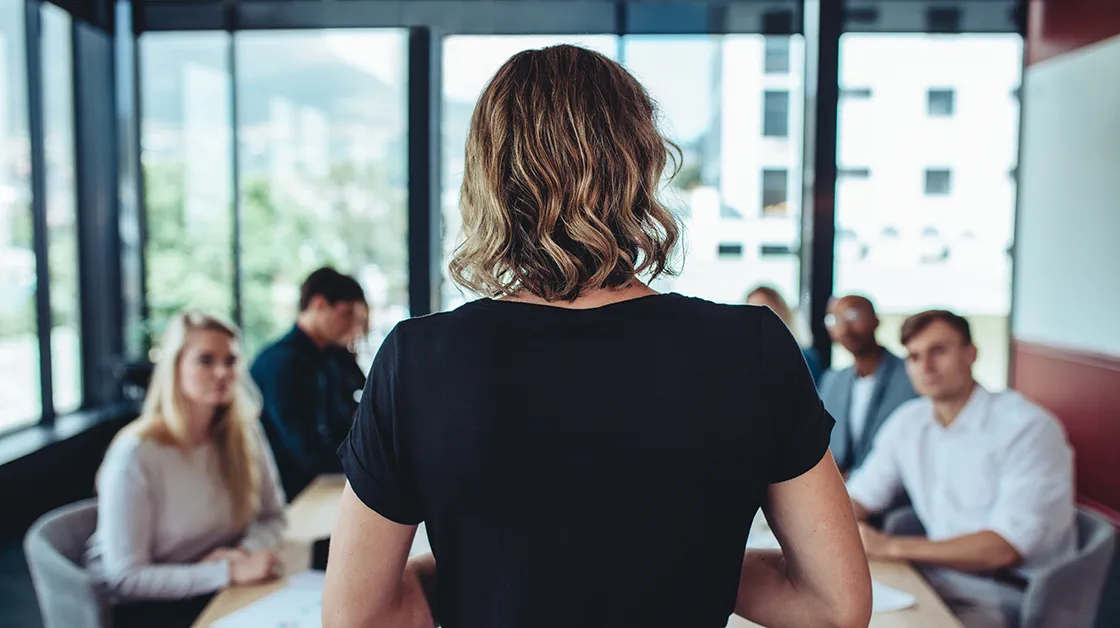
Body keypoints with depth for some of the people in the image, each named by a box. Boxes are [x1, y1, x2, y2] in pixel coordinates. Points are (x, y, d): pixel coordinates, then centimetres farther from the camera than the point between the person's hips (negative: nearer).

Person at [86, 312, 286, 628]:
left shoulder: (244, 433, -2)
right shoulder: (136, 454, -18)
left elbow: (273, 517, 8)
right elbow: (125, 577, -18)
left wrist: (244, 553, -14)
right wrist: (230, 572, -25)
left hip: (216, 590, 6)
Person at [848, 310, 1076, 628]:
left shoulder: (1028, 428, -14)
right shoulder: (908, 422, 6)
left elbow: (1004, 548, -20)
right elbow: (859, 498, 13)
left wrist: (892, 547, -20)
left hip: (1006, 593, -6)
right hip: (938, 575, 6)